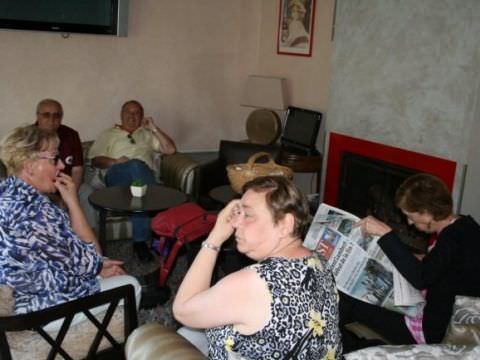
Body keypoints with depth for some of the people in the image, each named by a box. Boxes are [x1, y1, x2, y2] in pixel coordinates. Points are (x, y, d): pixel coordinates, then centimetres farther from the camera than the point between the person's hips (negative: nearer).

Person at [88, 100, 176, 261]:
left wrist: (154, 129, 10)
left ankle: (140, 240, -35)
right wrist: (115, 162, -8)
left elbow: (170, 149, 17)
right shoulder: (109, 134, 26)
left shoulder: (147, 134, 31)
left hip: (144, 175, 2)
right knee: (136, 165, -39)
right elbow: (95, 159, 12)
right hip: (116, 175, -2)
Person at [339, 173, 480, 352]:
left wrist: (386, 233, -38)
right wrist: (423, 260, 7)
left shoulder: (453, 238, -26)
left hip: (431, 331, -10)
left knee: (347, 302, -6)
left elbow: (419, 279, -41)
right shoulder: (464, 225, 2)